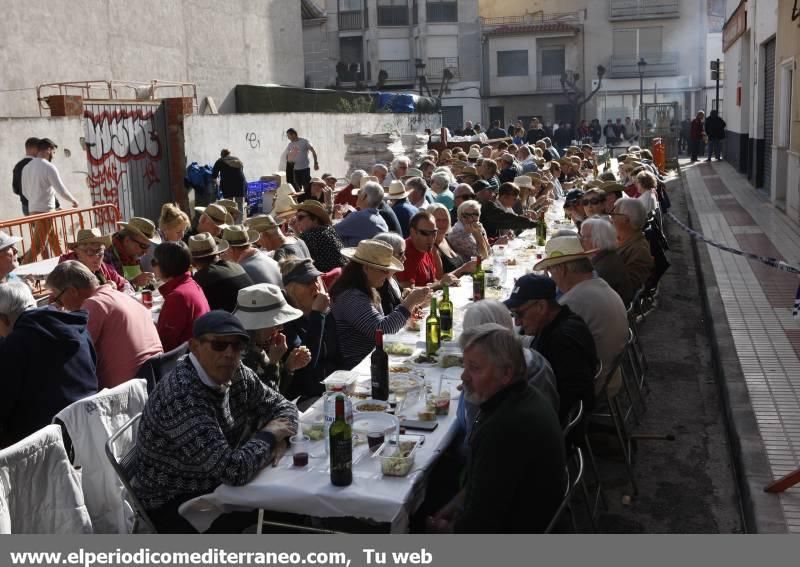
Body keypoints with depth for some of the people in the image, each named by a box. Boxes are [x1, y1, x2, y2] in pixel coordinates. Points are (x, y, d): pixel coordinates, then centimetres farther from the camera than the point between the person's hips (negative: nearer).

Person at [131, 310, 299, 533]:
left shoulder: (237, 375, -5)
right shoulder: (182, 396, -30)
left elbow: (283, 406, 8)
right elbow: (234, 470, -36)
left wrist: (278, 438, -13)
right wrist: (268, 435, -17)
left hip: (215, 486, 8)